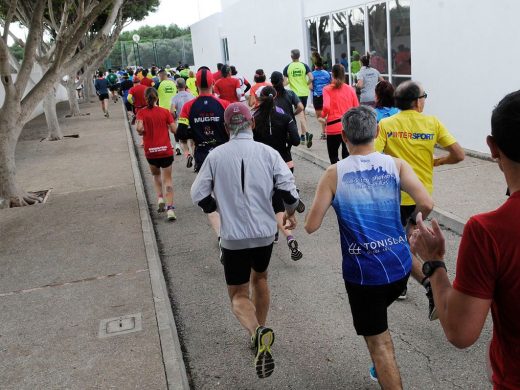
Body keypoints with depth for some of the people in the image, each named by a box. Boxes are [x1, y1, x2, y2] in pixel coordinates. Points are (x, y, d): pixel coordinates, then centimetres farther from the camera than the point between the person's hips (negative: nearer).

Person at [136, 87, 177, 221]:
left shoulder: (142, 112, -3)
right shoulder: (165, 112, -2)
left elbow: (139, 128, -18)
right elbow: (173, 129, -4)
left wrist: (141, 132, 4)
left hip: (150, 151, 1)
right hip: (166, 150, -1)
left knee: (156, 174, 26)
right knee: (167, 179, 4)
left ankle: (160, 198, 9)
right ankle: (170, 209, -6)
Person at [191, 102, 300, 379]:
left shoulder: (216, 155, -6)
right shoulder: (268, 153, -5)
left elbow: (199, 195, -3)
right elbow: (288, 189, -9)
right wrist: (290, 212, 11)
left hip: (234, 237, -2)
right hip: (265, 232, 2)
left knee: (238, 295, 9)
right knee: (259, 278, 29)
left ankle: (257, 332, -20)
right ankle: (259, 332, 38)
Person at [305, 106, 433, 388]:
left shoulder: (334, 174, -10)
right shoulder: (396, 165, -5)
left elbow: (311, 226, -12)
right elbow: (426, 204, -17)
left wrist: (324, 199, 8)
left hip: (363, 272, -4)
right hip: (399, 265, 4)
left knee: (378, 342, 11)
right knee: (377, 313, 33)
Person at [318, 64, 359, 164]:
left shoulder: (328, 89, -5)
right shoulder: (350, 89, 5)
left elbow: (326, 107, -17)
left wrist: (322, 117, 2)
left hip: (334, 127, -3)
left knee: (333, 156, 9)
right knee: (347, 155, 15)